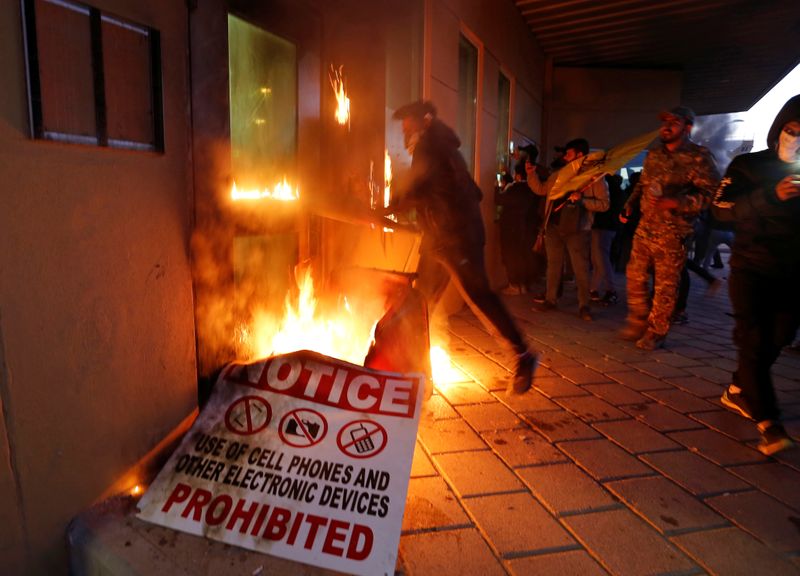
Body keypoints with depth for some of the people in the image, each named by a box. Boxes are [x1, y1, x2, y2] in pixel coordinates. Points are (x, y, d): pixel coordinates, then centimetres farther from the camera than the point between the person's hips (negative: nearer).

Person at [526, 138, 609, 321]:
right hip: (553, 227, 5)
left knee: (580, 269, -2)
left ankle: (584, 306, 7)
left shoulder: (594, 176, -3)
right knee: (553, 266, 12)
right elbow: (540, 189, 22)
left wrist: (582, 200, -20)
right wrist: (530, 173, 12)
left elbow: (604, 204, -7)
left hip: (577, 230, -5)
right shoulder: (558, 175, 13)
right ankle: (550, 300, 22)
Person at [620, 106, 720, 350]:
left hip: (672, 233, -6)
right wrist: (631, 202, 9)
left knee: (665, 285, 2)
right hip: (645, 227, 6)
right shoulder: (654, 154, 12)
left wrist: (675, 203, -26)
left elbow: (712, 193, -16)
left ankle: (656, 332, 15)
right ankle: (639, 322, 27)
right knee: (635, 276, 10)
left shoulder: (698, 157, -9)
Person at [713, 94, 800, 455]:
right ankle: (767, 421, -7)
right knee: (754, 340, -10)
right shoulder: (748, 166, -2)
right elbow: (721, 210, -16)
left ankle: (737, 391, 30)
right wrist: (771, 195, -28)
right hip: (751, 270, -4)